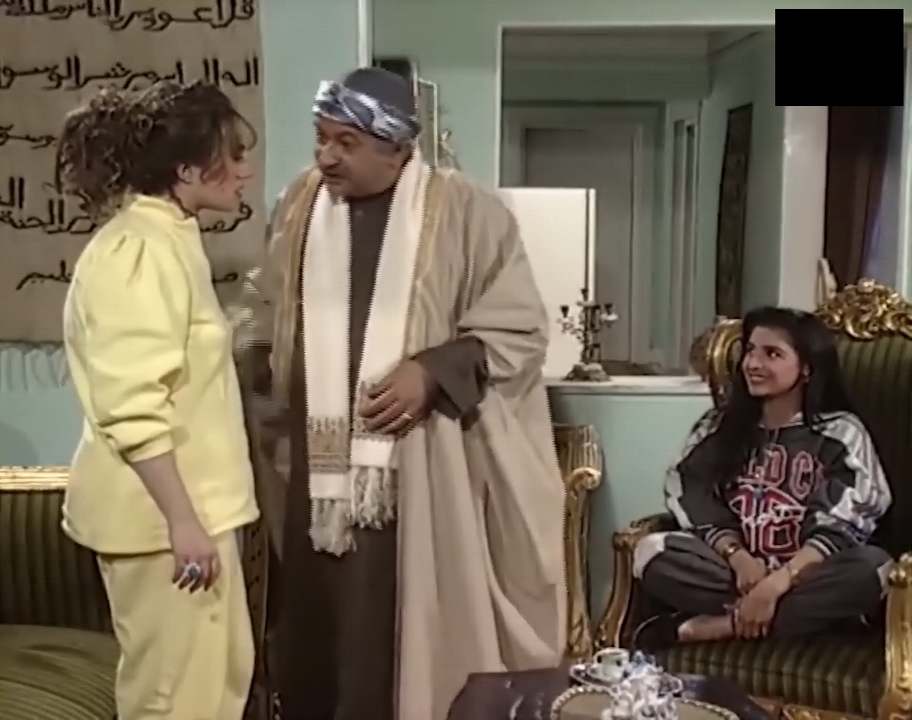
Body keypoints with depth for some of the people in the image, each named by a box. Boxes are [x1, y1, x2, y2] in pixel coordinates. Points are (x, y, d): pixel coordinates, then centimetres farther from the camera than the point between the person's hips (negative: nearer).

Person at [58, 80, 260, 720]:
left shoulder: (169, 238, 12)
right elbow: (133, 410, -25)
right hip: (163, 512, -10)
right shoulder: (140, 250, -19)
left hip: (192, 500, 10)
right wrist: (182, 520, -23)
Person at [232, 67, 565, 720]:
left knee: (403, 632, -1)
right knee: (306, 629, 12)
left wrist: (432, 372, -17)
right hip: (314, 464, 4)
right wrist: (257, 374, 3)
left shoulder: (465, 212, -6)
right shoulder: (301, 204, 8)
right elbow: (262, 309, 21)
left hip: (417, 468, -4)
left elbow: (520, 329, -4)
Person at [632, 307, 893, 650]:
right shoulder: (719, 426, 10)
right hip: (737, 570, 1)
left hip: (803, 575, -1)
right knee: (652, 551, -23)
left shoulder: (841, 433, 0)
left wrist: (778, 582, -26)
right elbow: (695, 504, 1)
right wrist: (738, 557, -19)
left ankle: (716, 625, -29)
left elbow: (839, 528, -11)